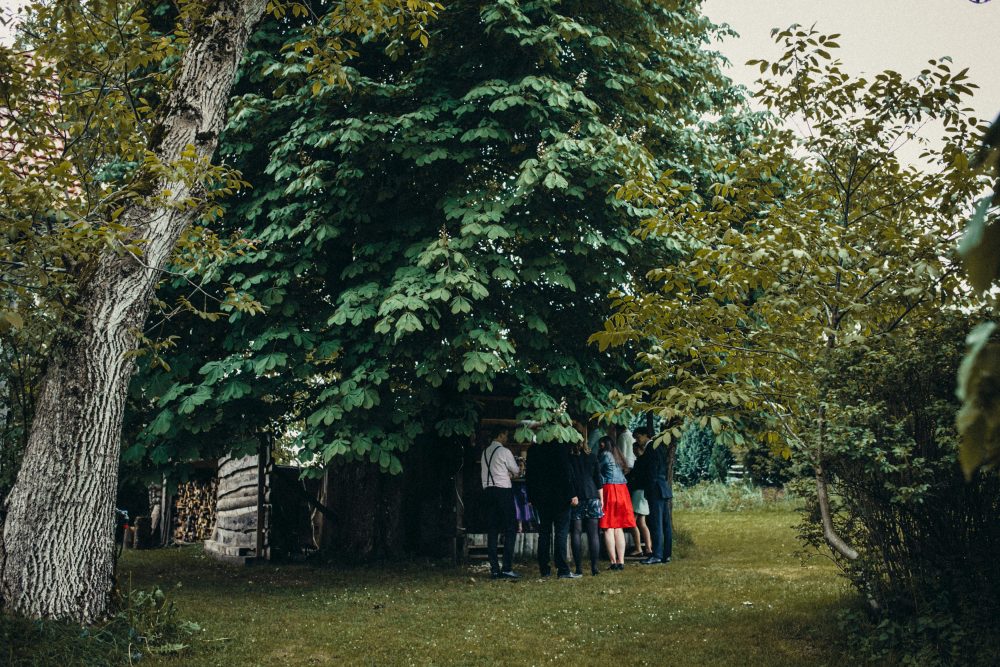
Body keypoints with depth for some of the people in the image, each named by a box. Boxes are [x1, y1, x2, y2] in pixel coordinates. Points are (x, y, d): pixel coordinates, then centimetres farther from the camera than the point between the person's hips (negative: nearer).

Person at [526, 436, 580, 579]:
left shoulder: (533, 449, 6)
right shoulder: (561, 446, -10)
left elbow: (529, 475, 9)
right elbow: (566, 472, -14)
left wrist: (531, 497, 15)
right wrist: (572, 494, -12)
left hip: (540, 496, 5)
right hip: (560, 496, -5)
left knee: (544, 533, 10)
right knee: (561, 532, -3)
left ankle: (544, 569, 11)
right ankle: (562, 570, -6)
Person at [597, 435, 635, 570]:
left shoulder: (606, 454, -4)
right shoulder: (618, 457, 17)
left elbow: (597, 471, 0)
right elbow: (623, 473, 17)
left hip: (609, 490, -7)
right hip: (622, 491, 7)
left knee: (609, 528, -4)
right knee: (619, 529, 8)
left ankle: (613, 561, -7)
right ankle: (621, 561, 3)